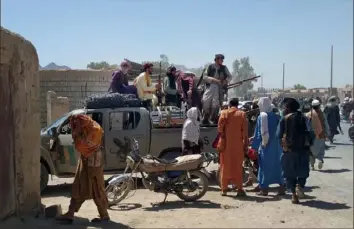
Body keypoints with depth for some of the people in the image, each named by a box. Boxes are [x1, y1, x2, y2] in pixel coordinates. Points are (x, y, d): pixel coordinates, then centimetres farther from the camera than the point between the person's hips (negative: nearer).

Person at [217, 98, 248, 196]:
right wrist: (246, 144, 2)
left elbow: (220, 127, -7)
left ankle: (224, 189, 9)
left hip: (226, 144, 0)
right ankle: (239, 189, 4)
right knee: (238, 166, 6)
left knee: (225, 166, 8)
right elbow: (245, 131, -2)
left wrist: (220, 143, 0)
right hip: (238, 144, 0)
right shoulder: (242, 114, 1)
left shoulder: (224, 113, 1)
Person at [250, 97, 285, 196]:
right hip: (276, 145, 4)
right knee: (278, 164, 13)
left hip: (265, 146, -4)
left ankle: (264, 188, 7)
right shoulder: (276, 116, 0)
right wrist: (279, 142, 16)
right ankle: (282, 187, 16)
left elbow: (258, 133, -9)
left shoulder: (261, 117, -12)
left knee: (265, 166, 4)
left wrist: (254, 146, -1)